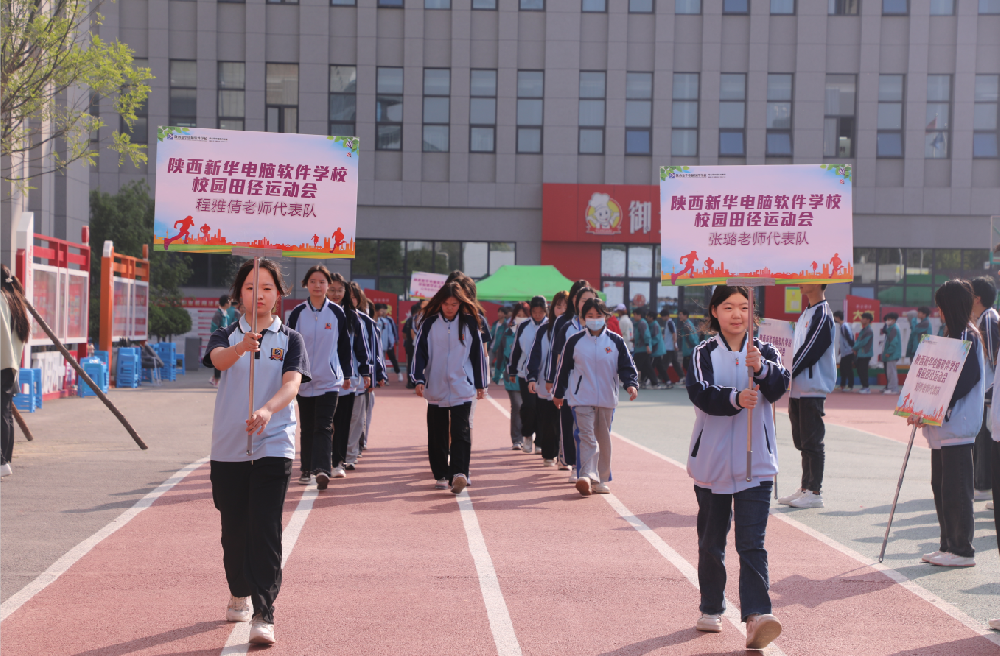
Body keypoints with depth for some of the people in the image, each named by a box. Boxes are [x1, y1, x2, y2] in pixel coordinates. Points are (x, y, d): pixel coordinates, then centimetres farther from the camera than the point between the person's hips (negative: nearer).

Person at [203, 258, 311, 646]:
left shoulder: (289, 340, 3)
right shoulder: (226, 336, 6)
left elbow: (292, 383, -14)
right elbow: (218, 359, -18)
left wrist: (267, 410, -34)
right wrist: (241, 348, -41)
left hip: (273, 446, -2)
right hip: (228, 447, 2)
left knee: (265, 530, -10)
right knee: (234, 529, 13)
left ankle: (263, 615, -10)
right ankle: (240, 594, 37)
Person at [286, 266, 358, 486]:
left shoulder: (337, 313, 0)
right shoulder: (298, 313, 1)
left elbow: (345, 346, 7)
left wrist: (347, 375, 8)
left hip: (329, 381, -2)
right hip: (304, 380, 2)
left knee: (323, 427, -10)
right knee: (306, 428, 10)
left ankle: (321, 470, -15)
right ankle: (306, 469, 18)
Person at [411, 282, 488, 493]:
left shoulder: (469, 323, 2)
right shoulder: (429, 324, 3)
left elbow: (478, 354, 8)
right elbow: (420, 353, 2)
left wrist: (480, 384, 10)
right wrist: (419, 379, -9)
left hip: (462, 389, -2)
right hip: (436, 389, 2)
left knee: (460, 432, -12)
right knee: (437, 435, 8)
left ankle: (459, 472, -18)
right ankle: (440, 474, 18)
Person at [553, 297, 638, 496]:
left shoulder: (616, 341, 2)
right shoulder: (574, 342, 1)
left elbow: (626, 366, 2)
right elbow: (564, 368, 9)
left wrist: (631, 384, -17)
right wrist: (558, 394, 14)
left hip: (607, 398, 2)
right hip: (582, 398, -2)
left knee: (604, 438, 11)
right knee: (586, 437, -15)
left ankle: (602, 479, 21)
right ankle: (586, 477, -24)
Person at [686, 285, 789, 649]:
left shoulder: (765, 352, 4)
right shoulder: (704, 353, 1)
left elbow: (780, 386, -14)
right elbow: (700, 393, -16)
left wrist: (761, 368, -34)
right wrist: (735, 399, -33)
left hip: (756, 462, -1)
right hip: (712, 461, 1)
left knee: (752, 542, -8)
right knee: (711, 541, 12)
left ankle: (757, 615, -13)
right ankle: (711, 609, 27)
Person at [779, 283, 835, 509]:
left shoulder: (822, 314, -11)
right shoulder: (806, 314, 18)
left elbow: (811, 349, -17)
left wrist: (788, 374, -14)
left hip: (813, 388, -10)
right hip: (798, 387, 10)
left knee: (812, 441, -6)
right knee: (801, 440, 13)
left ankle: (815, 492, -1)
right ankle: (805, 488, 19)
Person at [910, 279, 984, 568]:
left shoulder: (968, 338, -12)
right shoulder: (952, 335, 17)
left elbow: (965, 381, -21)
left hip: (957, 426, -10)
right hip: (942, 425, 10)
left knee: (956, 489, -5)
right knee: (941, 487, 12)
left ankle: (963, 550, 2)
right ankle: (949, 545, 20)